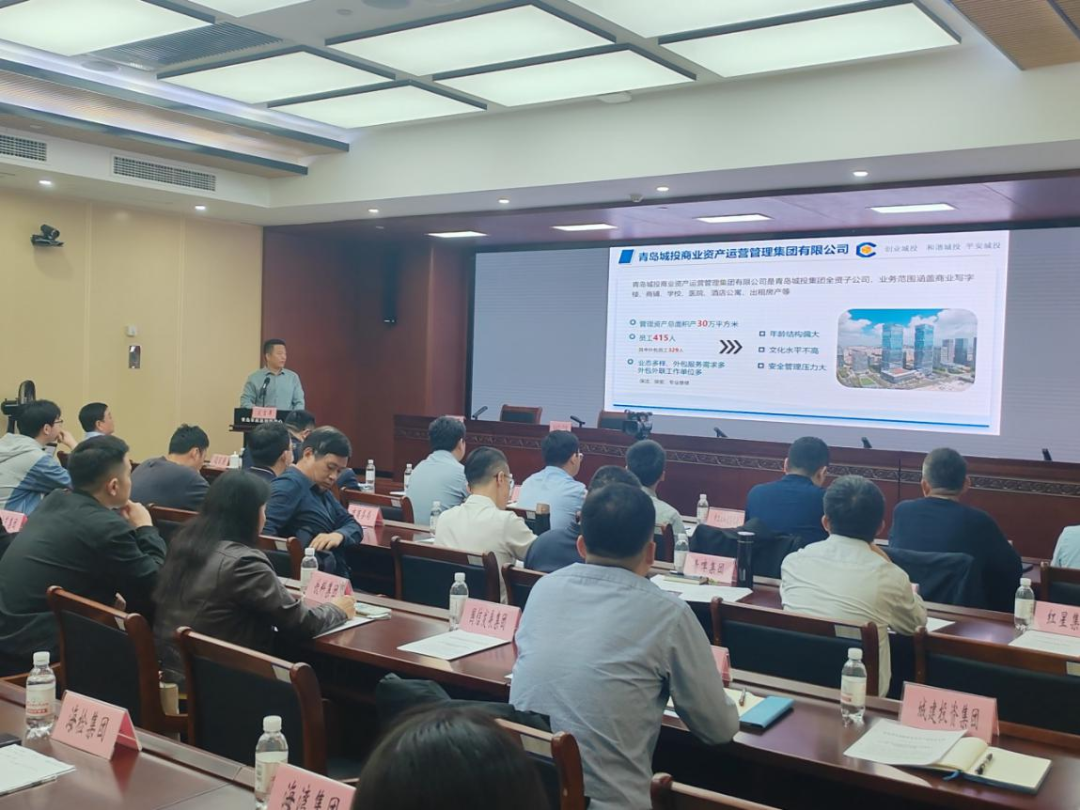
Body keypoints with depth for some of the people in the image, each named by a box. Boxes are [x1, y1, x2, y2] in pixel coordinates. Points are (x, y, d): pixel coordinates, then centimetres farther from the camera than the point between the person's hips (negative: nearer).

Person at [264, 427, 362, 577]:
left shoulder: (321, 490, 20)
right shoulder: (289, 485, -10)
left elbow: (352, 525, 14)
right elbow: (263, 531, -23)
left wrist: (339, 535, -6)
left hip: (336, 577, 9)